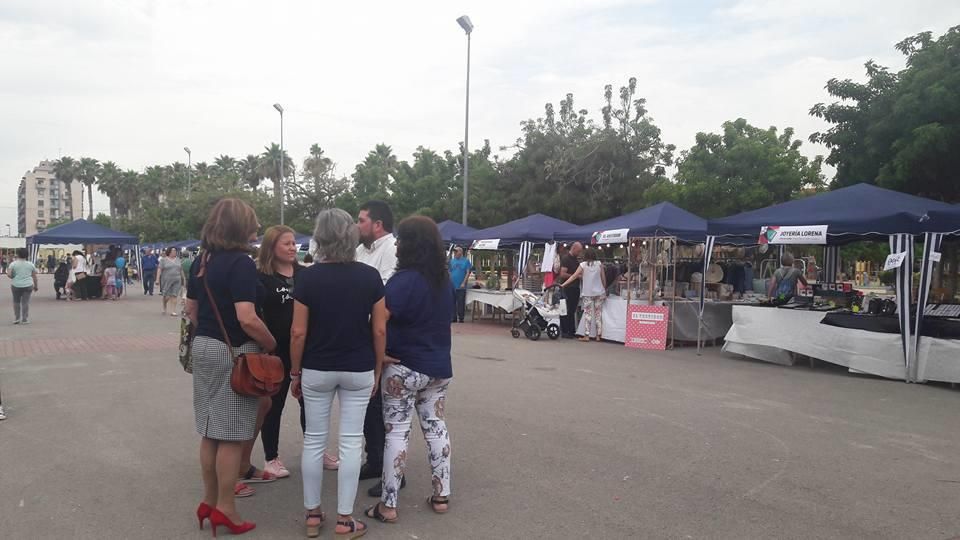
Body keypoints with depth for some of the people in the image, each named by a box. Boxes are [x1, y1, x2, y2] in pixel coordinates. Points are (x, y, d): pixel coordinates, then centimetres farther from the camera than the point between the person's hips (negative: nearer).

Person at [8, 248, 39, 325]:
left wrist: (8, 269, 11)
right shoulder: (30, 264, 3)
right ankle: (25, 319, 2)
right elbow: (34, 277, 4)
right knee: (25, 302, 2)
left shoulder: (13, 264, -4)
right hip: (28, 285, 1)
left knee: (16, 301, 14)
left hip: (16, 285, -1)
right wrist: (35, 286, 13)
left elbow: (9, 275, -10)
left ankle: (16, 318, 15)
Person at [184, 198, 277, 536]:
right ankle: (225, 508, 11)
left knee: (211, 431, 16)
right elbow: (247, 319, -25)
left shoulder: (201, 261, 9)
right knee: (231, 434, 2)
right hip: (234, 352, -8)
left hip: (203, 348, 8)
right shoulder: (241, 263, -18)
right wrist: (271, 343, -10)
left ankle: (209, 501, 27)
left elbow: (191, 310, 16)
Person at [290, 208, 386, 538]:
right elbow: (380, 330, -5)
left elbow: (298, 332, -8)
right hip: (359, 370, 0)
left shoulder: (308, 277, -9)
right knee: (351, 442, 6)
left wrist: (294, 373, 5)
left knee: (314, 440, 13)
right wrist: (377, 371, 7)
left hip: (316, 370, 0)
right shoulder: (370, 276, -7)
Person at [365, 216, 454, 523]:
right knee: (435, 425, 14)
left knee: (397, 431, 1)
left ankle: (388, 505, 7)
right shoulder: (445, 281, 7)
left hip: (403, 367, -7)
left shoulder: (404, 280, -17)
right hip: (440, 366, 7)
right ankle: (442, 496, 20)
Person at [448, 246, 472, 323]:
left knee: (461, 304, -1)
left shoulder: (466, 261, 0)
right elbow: (449, 272, 13)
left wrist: (463, 283, -12)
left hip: (461, 286, -4)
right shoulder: (451, 261, 11)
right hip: (452, 286, 4)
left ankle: (461, 318, 7)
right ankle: (454, 318, 14)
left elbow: (468, 272, -4)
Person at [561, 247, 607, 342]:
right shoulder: (599, 264, 2)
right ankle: (598, 335, 9)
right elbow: (603, 278, 4)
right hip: (599, 292, 2)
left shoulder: (583, 265, -3)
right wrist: (604, 290, 16)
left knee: (588, 313, 2)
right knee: (598, 313, 7)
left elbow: (574, 276, -8)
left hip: (587, 293, -2)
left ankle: (586, 335, -3)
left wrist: (563, 284, -6)